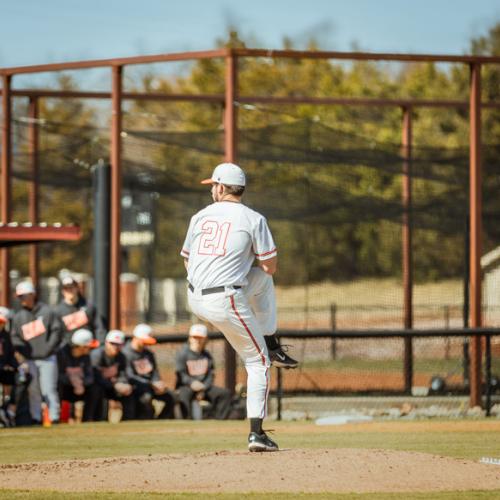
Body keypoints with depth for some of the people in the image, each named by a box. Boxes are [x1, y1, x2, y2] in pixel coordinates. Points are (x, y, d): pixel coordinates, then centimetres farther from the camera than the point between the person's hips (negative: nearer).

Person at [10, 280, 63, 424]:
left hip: (47, 358, -3)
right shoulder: (18, 316, 9)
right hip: (29, 360, 3)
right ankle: (35, 417, 9)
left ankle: (54, 416, -3)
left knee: (49, 389, -6)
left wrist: (48, 348, -11)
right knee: (33, 390, 3)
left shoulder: (46, 311, 1)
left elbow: (57, 330, -1)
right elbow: (15, 336, 9)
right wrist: (20, 350, -9)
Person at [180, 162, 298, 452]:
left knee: (263, 280, 28)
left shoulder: (200, 217, 11)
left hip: (195, 299, 6)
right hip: (227, 301, -6)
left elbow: (188, 262, 19)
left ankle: (273, 347, 28)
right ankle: (257, 434, 3)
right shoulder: (253, 219, -5)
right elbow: (271, 266, -3)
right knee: (258, 362, 9)